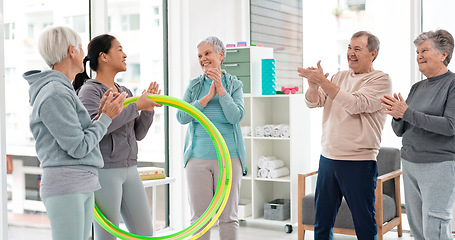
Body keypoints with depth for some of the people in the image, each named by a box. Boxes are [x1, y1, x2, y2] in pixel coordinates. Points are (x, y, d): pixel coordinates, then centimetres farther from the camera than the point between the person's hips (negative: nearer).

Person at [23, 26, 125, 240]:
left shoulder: (63, 90, 17)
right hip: (65, 187, -10)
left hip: (84, 186, 10)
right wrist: (106, 117, -6)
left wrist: (99, 112, 8)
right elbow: (78, 148, -15)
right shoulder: (55, 95, -14)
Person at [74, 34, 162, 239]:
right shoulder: (90, 90, -7)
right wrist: (136, 106, -20)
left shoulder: (125, 92, 14)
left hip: (129, 169, 8)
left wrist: (148, 109, -1)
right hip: (104, 170, -7)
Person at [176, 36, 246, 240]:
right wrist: (208, 96, -8)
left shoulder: (234, 84, 5)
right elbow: (182, 117, -4)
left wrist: (220, 89, -11)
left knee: (228, 216, 5)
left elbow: (236, 116, -9)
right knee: (199, 216, 5)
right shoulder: (194, 85, 9)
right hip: (198, 156, 1)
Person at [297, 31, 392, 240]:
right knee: (322, 223, 12)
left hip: (359, 162, -5)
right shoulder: (339, 77, 14)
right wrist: (313, 84, -15)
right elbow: (313, 102, 6)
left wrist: (322, 81, -21)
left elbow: (355, 104, -19)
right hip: (328, 158, 6)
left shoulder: (381, 80, -4)